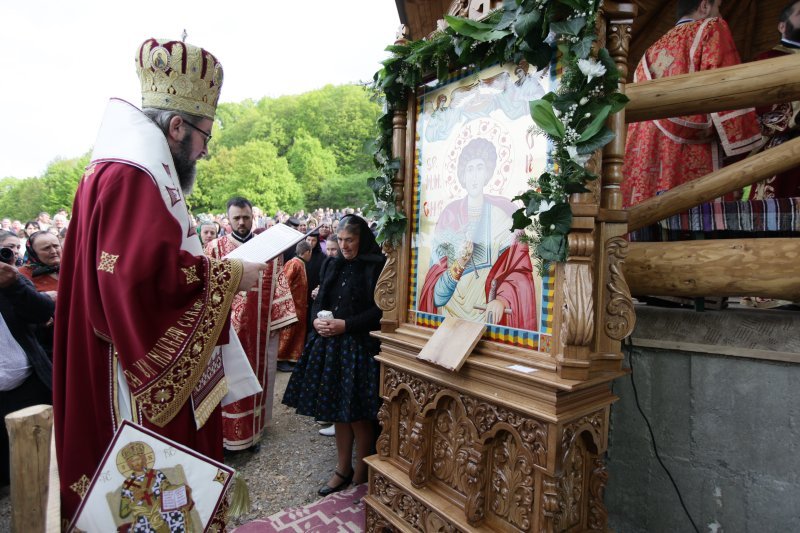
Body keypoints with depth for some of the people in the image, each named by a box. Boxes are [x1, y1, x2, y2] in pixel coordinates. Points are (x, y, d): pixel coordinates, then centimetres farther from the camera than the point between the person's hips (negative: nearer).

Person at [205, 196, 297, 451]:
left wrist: (280, 319, -2)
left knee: (256, 377, 12)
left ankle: (253, 429, 28)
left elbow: (278, 286, 4)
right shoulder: (214, 248, 2)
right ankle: (227, 433, 21)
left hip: (259, 327, 2)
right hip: (226, 327, -1)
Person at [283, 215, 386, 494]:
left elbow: (379, 311, -14)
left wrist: (345, 325, -18)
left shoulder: (376, 267, -9)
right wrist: (317, 319, -5)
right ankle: (343, 468, 31)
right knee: (337, 410, 14)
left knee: (358, 414, 3)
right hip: (330, 344, 7)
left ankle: (361, 474, 23)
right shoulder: (337, 265, 12)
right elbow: (320, 299, 15)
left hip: (360, 347, -6)